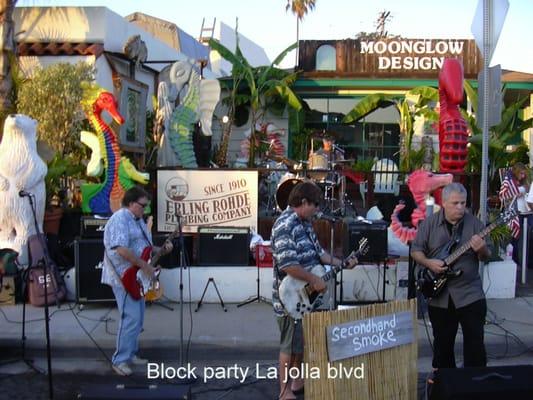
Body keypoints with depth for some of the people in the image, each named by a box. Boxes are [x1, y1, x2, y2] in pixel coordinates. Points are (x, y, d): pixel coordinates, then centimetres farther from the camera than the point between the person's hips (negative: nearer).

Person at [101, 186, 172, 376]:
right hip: (124, 277, -10)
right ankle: (120, 360, -3)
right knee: (131, 318, -12)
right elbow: (122, 249, -27)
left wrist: (162, 249, 6)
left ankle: (131, 354, 25)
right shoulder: (120, 219, -16)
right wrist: (145, 266, -23)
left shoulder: (139, 220, 16)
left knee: (137, 318, 14)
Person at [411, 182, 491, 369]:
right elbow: (416, 250, 4)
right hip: (438, 295, 1)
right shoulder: (429, 223, 0)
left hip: (470, 295, -1)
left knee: (475, 343, 0)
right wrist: (429, 263, -14)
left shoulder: (474, 223, 0)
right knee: (442, 345, 13)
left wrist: (482, 250, -20)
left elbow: (487, 256, 3)